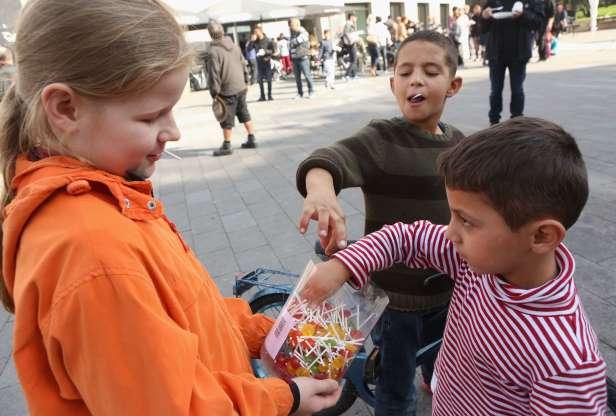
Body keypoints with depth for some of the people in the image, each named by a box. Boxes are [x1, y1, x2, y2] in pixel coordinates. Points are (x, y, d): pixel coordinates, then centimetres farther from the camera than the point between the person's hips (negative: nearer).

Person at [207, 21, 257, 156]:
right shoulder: (234, 46, 5)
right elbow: (243, 65, 11)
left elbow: (214, 75, -16)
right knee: (244, 113, 17)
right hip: (241, 87, 7)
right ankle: (252, 139, 21)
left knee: (227, 119, 2)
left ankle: (226, 146, 11)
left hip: (227, 91, -7)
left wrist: (214, 93, -9)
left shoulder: (213, 52, -17)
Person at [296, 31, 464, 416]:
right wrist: (321, 190, -61)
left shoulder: (459, 143, -2)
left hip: (449, 288, 5)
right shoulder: (380, 139, -19)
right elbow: (328, 158, -39)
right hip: (394, 293, -4)